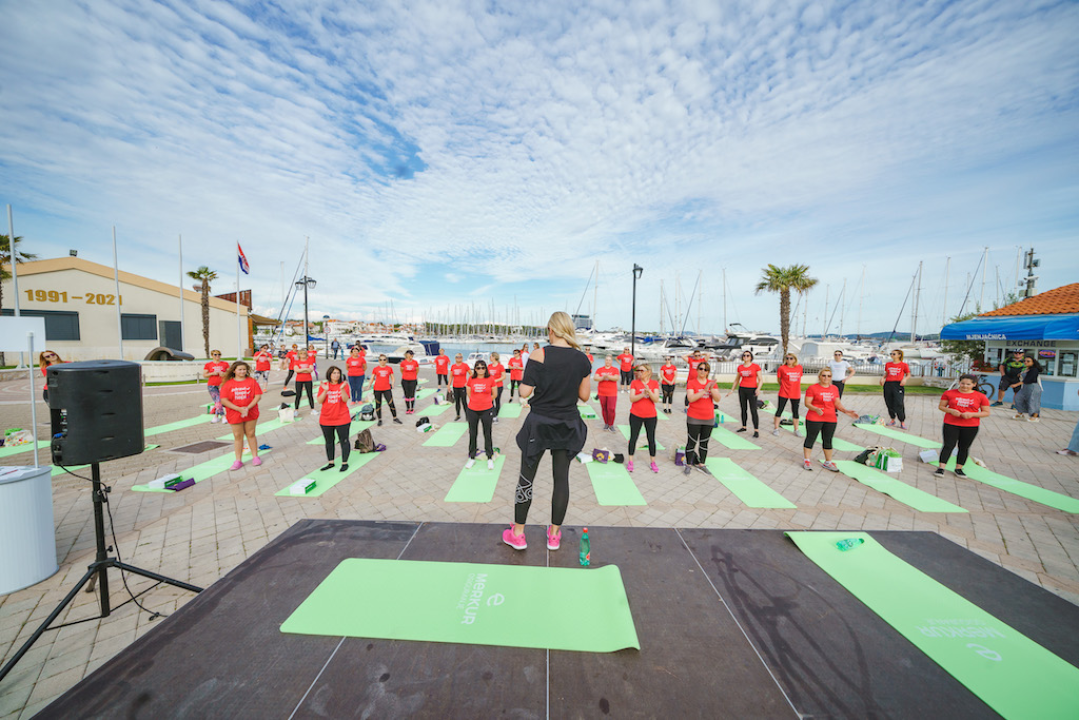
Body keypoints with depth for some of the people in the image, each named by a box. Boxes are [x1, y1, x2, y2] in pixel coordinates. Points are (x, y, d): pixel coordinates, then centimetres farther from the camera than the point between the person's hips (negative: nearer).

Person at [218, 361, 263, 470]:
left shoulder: (252, 381, -1)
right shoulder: (228, 384, -3)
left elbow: (258, 396, -5)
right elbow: (224, 400, -7)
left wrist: (248, 408, -16)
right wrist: (239, 409, -17)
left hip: (250, 414, 0)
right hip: (234, 415, 0)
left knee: (251, 434, 9)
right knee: (238, 436, 7)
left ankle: (255, 456, 20)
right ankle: (238, 460, 17)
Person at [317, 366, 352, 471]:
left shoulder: (344, 385, -3)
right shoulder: (323, 386, 3)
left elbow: (345, 400, -14)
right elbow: (320, 401, -6)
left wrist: (342, 389, -27)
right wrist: (325, 390, -19)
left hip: (342, 419, -3)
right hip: (326, 420, 3)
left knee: (344, 441, 2)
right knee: (329, 442, 15)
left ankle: (344, 463, 13)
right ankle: (330, 462, 28)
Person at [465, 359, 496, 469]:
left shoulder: (490, 379, -6)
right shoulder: (471, 379, -2)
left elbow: (494, 394, 4)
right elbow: (469, 393, 10)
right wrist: (476, 401, 10)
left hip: (486, 410, -2)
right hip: (472, 410, 2)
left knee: (487, 434, 6)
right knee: (472, 434, 12)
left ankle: (490, 458, 19)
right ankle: (472, 458, 26)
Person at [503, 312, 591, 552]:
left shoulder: (539, 355, -14)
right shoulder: (582, 359, -3)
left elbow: (524, 393, -13)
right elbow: (584, 395, 2)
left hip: (540, 424, -3)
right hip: (568, 425, 3)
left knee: (526, 477, 12)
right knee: (561, 478, 15)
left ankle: (517, 535, 25)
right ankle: (554, 535, 29)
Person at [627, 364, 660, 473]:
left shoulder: (654, 383, -1)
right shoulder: (634, 382, -3)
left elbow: (656, 399, -10)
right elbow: (632, 399, -11)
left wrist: (648, 391, -27)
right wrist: (642, 394, -27)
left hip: (650, 416, 1)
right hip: (636, 415, -1)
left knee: (651, 439, 10)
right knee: (633, 438, 6)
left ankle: (653, 462, 25)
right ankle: (630, 462, 18)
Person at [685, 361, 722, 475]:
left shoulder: (712, 383, 5)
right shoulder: (691, 383, -7)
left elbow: (717, 399, -5)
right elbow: (690, 398, -20)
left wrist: (712, 389, -22)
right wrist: (704, 390, -26)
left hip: (709, 419, 4)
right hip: (694, 419, -4)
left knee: (704, 443, 12)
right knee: (691, 442, 1)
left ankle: (700, 464, 22)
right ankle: (688, 465, 11)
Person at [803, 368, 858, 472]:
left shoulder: (835, 389, 10)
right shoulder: (812, 388, -7)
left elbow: (837, 403, 13)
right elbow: (807, 403, -10)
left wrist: (846, 411, -3)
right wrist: (816, 409, -27)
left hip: (831, 420, 5)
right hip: (814, 419, -5)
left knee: (828, 440, 13)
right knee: (810, 439, 2)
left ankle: (828, 462, 25)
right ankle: (806, 460, 11)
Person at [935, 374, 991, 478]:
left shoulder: (981, 397, 1)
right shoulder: (950, 393, 0)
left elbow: (986, 413, 3)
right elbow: (941, 406, 4)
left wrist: (972, 414, -14)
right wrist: (951, 411, -15)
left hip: (971, 427, 2)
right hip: (951, 424, -1)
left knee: (964, 447, 9)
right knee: (948, 445, -4)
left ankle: (959, 468, 20)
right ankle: (941, 468, -3)